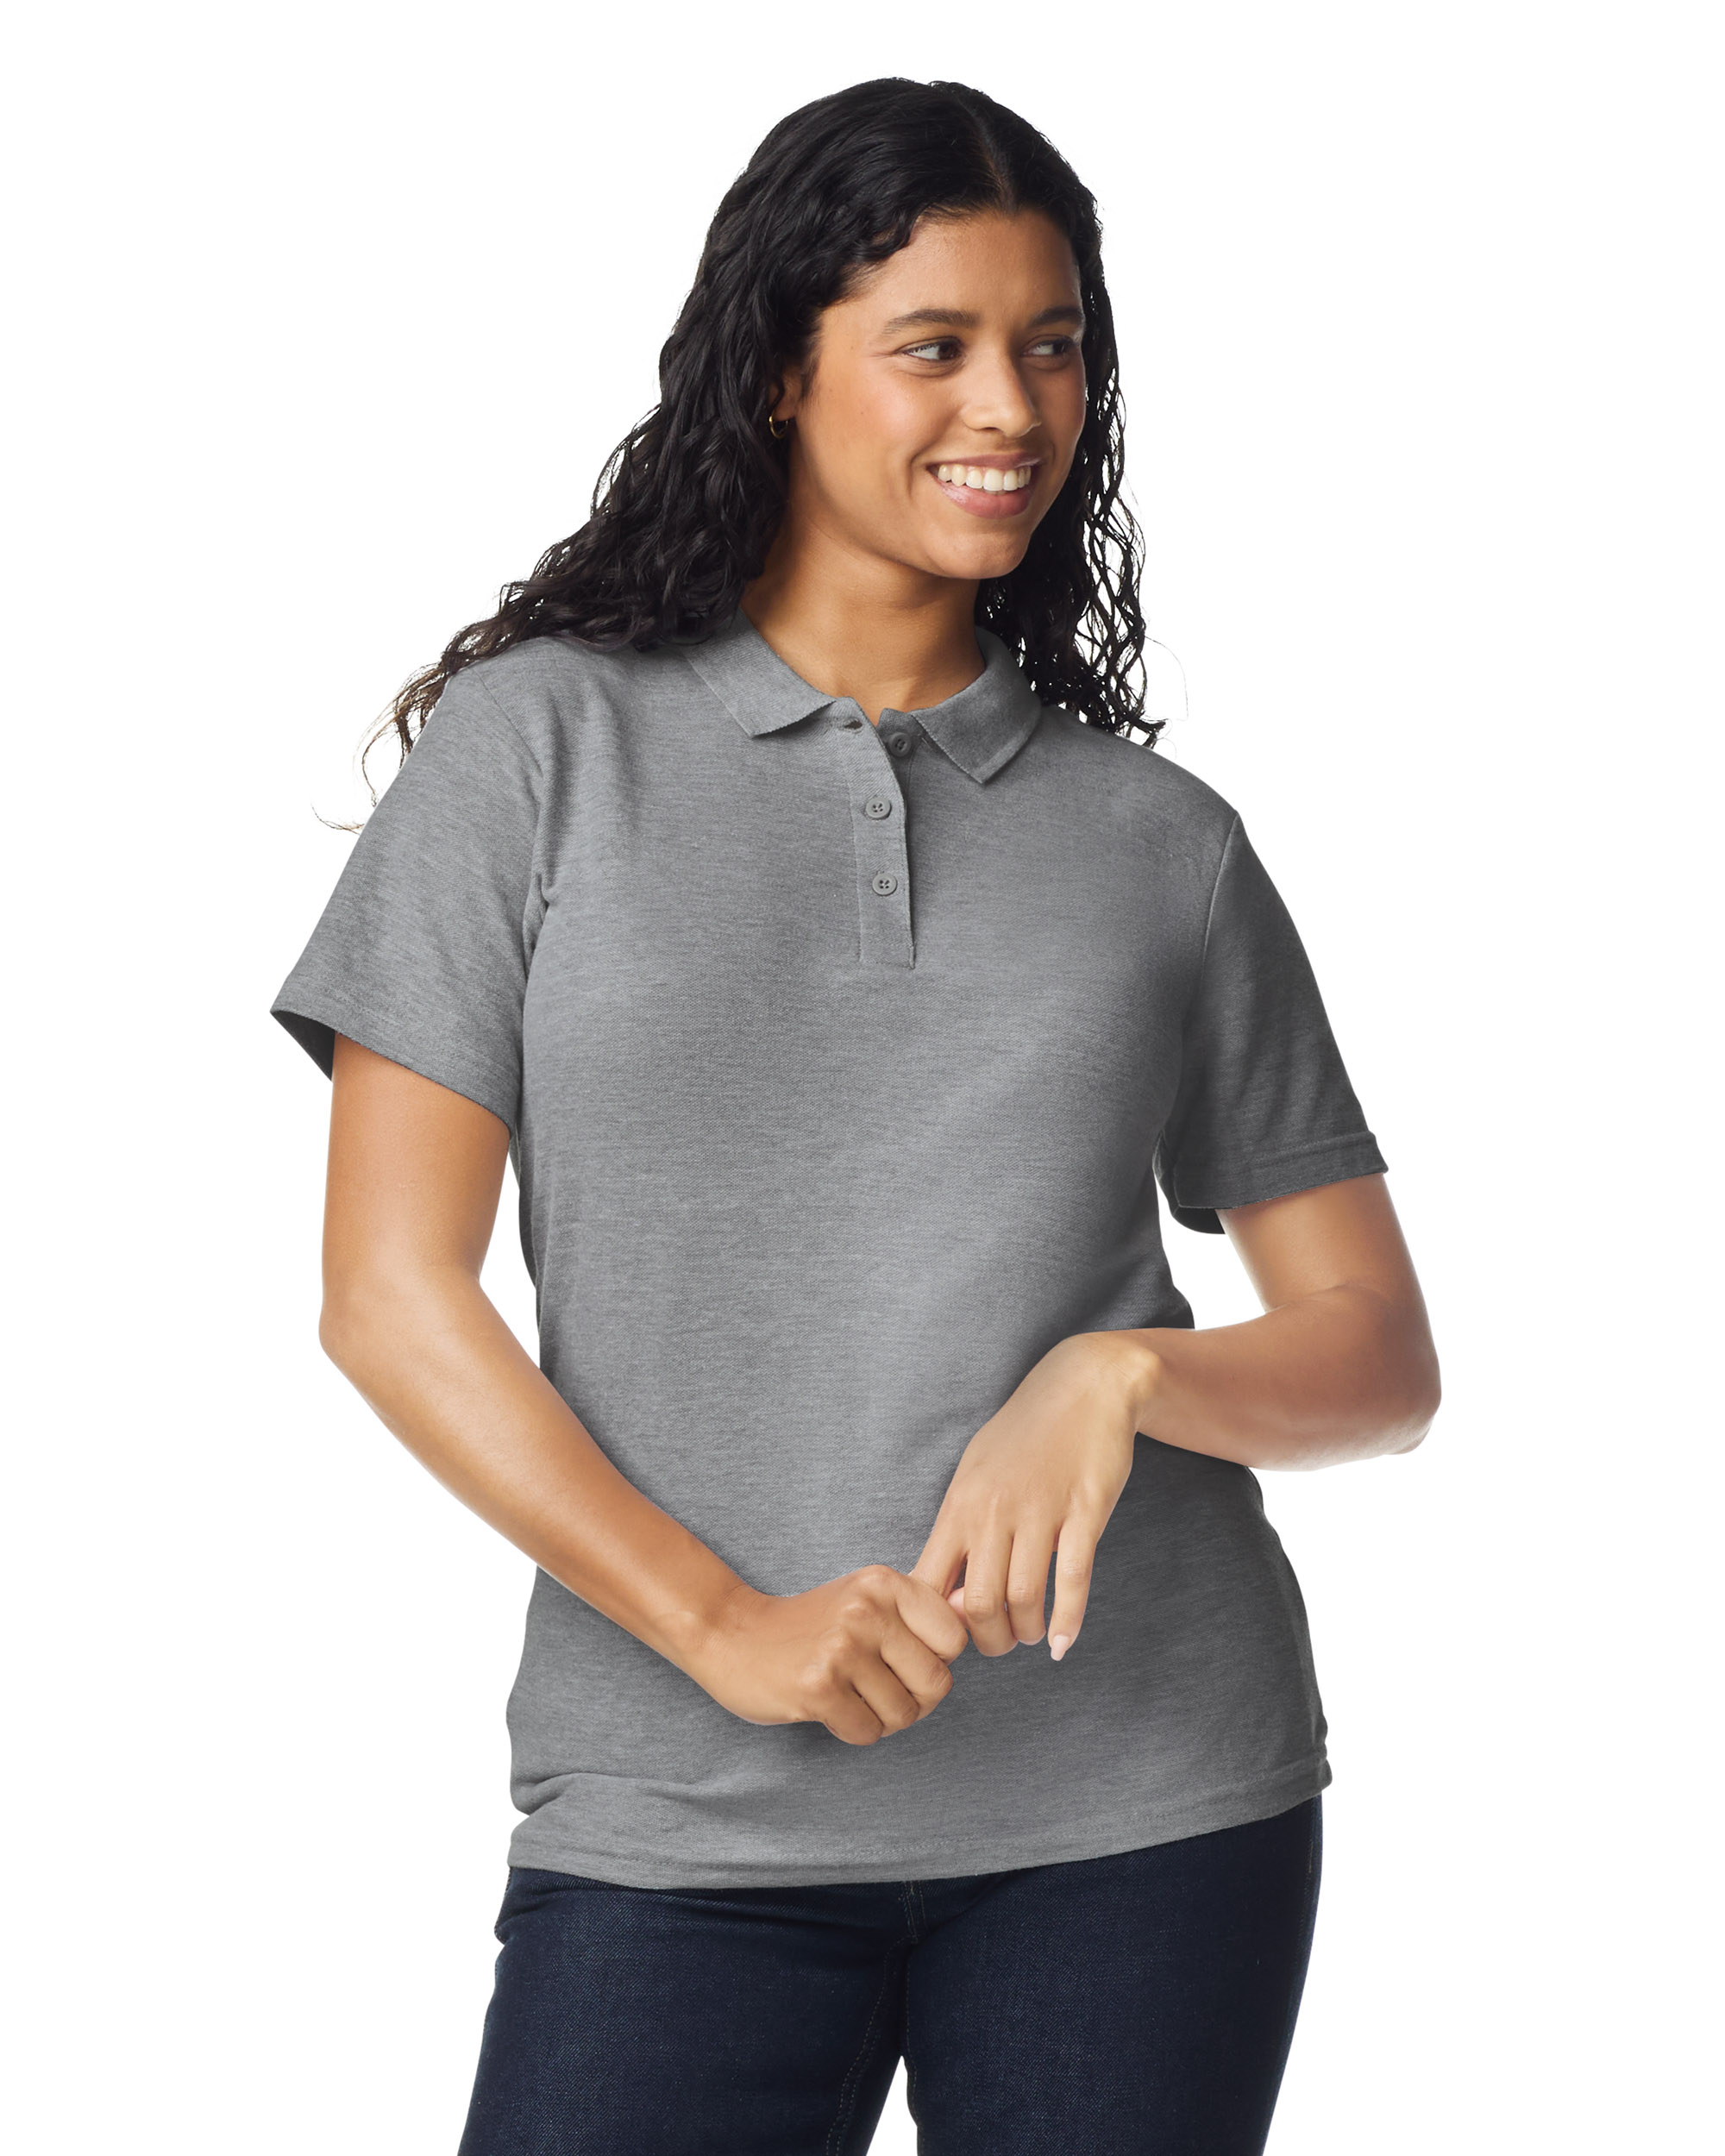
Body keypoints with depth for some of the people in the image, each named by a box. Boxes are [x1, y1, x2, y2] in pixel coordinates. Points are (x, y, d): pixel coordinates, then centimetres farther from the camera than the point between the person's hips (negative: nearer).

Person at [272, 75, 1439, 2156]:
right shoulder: (540, 742, 3)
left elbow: (1381, 1358, 10)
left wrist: (1127, 1375, -10)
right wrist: (721, 1625, -10)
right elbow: (392, 1296, -1)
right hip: (678, 1821, -1)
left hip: (1144, 1808, 2)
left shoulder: (1163, 844, 9)